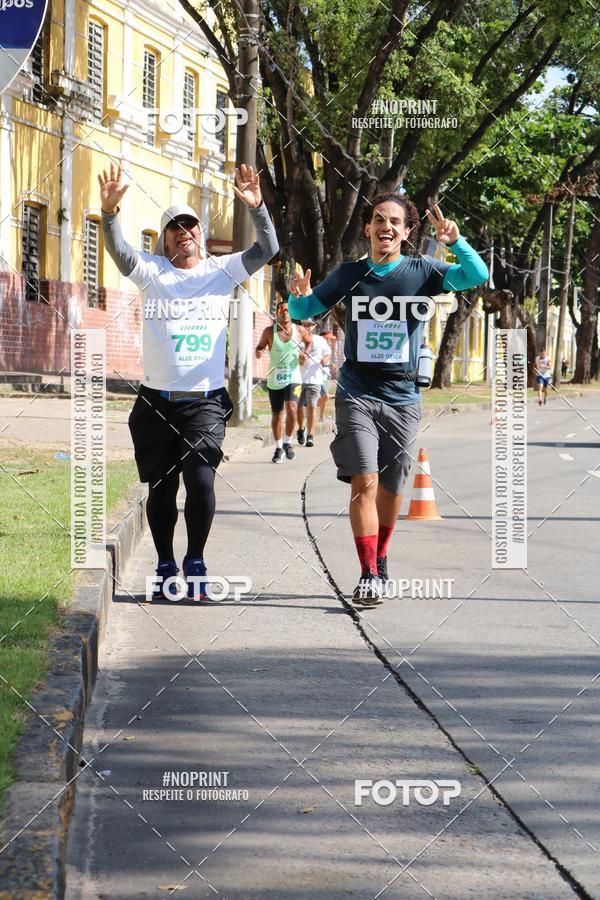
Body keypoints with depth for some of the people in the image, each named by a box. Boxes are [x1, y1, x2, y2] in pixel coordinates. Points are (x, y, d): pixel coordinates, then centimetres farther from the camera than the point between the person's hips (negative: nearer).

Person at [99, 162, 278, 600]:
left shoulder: (222, 271, 8)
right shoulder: (152, 271, 5)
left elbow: (267, 250, -4)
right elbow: (119, 250, -13)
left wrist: (257, 208, -20)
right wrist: (110, 212, -31)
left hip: (205, 399, 0)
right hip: (157, 400, 1)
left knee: (201, 478, -15)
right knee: (161, 487, 6)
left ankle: (195, 563, -1)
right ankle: (166, 568, 20)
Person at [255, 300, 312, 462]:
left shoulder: (299, 330, 0)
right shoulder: (269, 331, -3)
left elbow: (309, 341, 19)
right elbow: (260, 346, 8)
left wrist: (305, 353, 0)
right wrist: (258, 352, -16)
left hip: (293, 378, -1)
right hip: (274, 379, 1)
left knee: (292, 409, -21)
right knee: (277, 415, 9)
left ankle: (287, 442, -1)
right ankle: (278, 448, 26)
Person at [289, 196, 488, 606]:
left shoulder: (422, 272, 0)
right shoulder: (349, 275, 4)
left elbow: (478, 276, -12)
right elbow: (304, 311, 13)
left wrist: (456, 241, -29)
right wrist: (299, 296, -11)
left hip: (402, 398, 1)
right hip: (357, 394, -1)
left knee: (391, 488, 10)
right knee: (364, 481, -16)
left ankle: (380, 559, 33)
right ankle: (369, 574, -14)